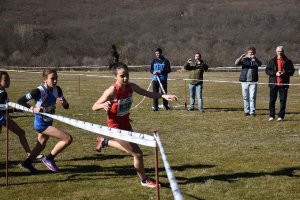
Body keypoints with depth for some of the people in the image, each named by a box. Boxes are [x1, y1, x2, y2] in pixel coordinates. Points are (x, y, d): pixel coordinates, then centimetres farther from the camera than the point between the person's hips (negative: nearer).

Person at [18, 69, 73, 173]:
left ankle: (27, 162, 48)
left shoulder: (57, 90, -5)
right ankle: (49, 159, -1)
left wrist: (63, 103, -24)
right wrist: (33, 108, -31)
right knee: (68, 138, -15)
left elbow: (66, 106, -2)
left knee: (41, 145, 27)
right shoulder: (39, 91, -23)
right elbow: (20, 101, -19)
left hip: (49, 122, 8)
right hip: (41, 123, -8)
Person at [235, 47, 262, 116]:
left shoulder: (255, 60, 7)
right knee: (245, 97, 6)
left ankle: (252, 111, -3)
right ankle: (246, 111, 13)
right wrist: (241, 57, -28)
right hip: (244, 81, 1)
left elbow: (260, 64, -15)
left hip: (253, 81, -1)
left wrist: (254, 58, -33)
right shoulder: (244, 60, 5)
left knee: (252, 97, -5)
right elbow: (236, 63, -10)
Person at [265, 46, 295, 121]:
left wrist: (285, 73, -14)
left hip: (283, 84, 0)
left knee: (283, 100, 1)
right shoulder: (272, 61, 6)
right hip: (273, 83, 0)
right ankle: (271, 115, 10)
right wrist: (275, 73, -13)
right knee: (272, 100, 2)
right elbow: (267, 70, 2)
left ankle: (281, 116, 8)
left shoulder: (288, 61, 5)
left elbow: (292, 71, 5)